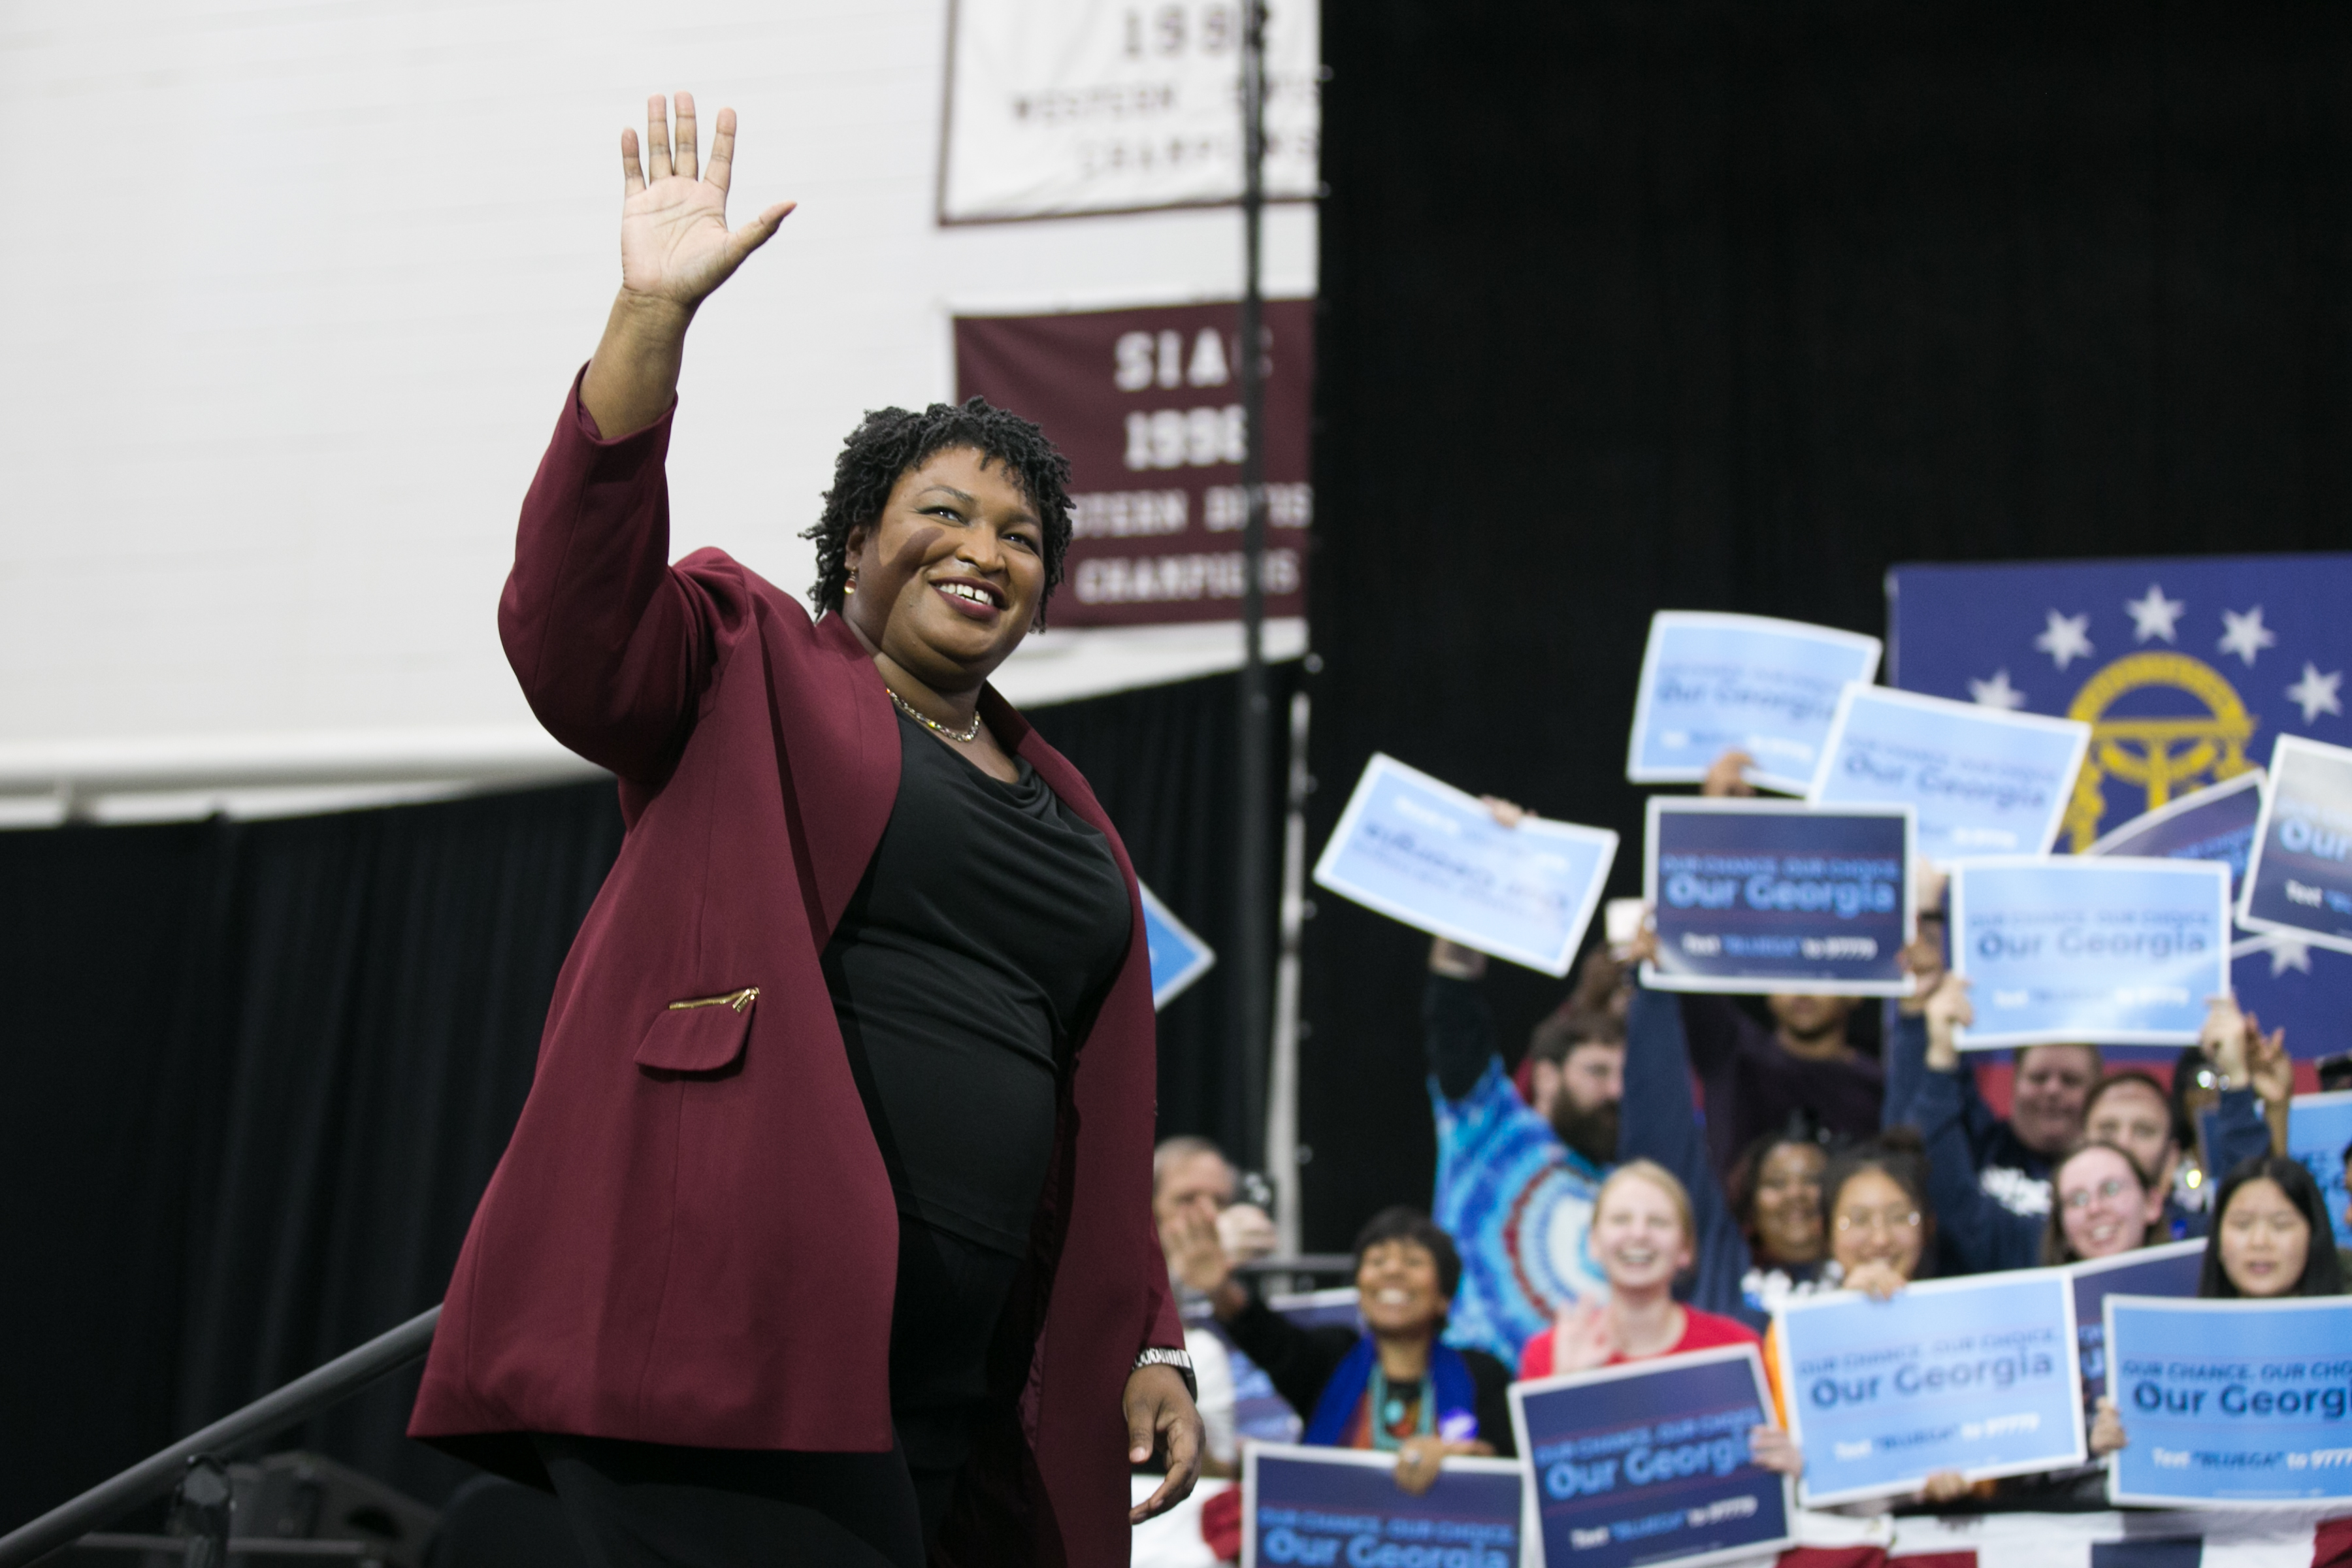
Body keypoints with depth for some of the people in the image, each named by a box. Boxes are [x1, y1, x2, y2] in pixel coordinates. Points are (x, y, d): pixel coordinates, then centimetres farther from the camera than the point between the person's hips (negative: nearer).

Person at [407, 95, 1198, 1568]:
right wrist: (655, 313, -21)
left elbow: (1093, 1115, 24)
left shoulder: (1062, 808, 24)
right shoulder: (753, 673, 9)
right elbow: (576, 613, -12)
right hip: (728, 1323, -6)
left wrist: (1143, 1342, 16)